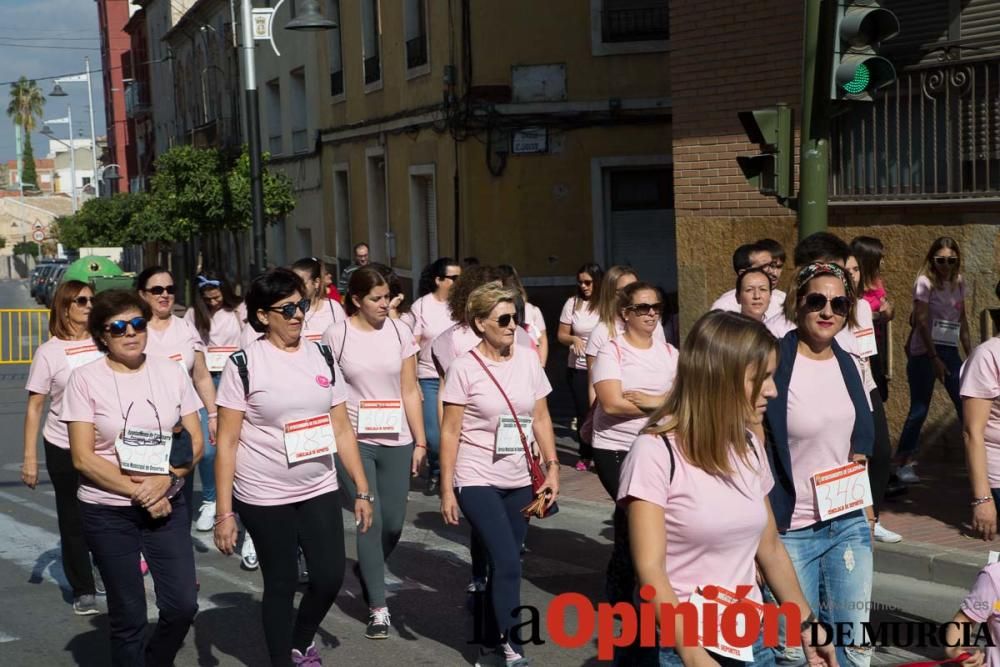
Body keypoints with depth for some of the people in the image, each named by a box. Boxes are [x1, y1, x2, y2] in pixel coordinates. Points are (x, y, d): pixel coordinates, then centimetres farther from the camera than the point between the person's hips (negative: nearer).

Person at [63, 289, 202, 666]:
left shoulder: (172, 373, 1)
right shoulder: (85, 379, -8)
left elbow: (195, 443, 1)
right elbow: (83, 458, -11)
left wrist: (164, 480, -16)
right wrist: (137, 492, -16)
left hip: (167, 505, 3)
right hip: (108, 512, -2)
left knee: (183, 605, 0)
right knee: (128, 615, 6)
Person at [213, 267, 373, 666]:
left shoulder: (322, 357, 4)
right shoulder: (244, 364, -9)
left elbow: (342, 430, 9)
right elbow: (226, 442, -8)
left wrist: (362, 490, 6)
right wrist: (224, 512, -12)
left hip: (319, 490, 4)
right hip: (264, 498, -4)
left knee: (330, 577, 4)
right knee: (281, 584, 7)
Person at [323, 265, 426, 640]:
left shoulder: (399, 332, 2)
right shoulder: (336, 335, -5)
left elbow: (410, 391, 4)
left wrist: (420, 441, 3)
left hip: (396, 442, 3)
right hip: (353, 441, -3)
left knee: (393, 522, 7)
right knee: (371, 520, -6)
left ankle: (368, 570, 39)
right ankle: (378, 607, 5)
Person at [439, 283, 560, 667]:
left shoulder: (528, 360, 3)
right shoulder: (465, 368, -9)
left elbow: (541, 419, 10)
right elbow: (450, 432, -7)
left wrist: (552, 467, 3)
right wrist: (446, 489, -9)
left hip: (520, 481, 4)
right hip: (478, 481, -4)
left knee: (503, 563, 9)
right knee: (508, 562, -13)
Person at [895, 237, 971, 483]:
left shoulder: (958, 283, 9)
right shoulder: (925, 282, -9)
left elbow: (962, 321, 17)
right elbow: (921, 322, -13)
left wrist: (970, 353, 13)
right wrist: (934, 358, -18)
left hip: (949, 350, 6)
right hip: (924, 351, -6)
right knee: (919, 409, -3)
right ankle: (903, 463, 7)